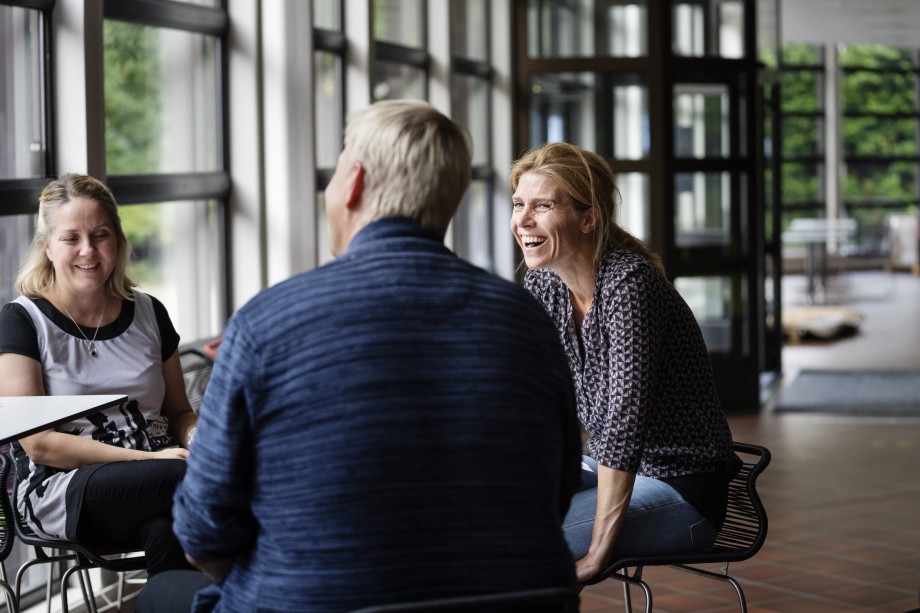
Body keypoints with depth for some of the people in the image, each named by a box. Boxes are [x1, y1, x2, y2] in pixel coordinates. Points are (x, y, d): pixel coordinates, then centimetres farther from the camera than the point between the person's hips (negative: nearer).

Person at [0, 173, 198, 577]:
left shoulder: (147, 313, 14)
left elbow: (180, 411, 23)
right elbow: (39, 444, -8)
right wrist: (147, 460, -17)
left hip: (151, 490, 4)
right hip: (60, 489, -4)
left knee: (167, 532, -35)